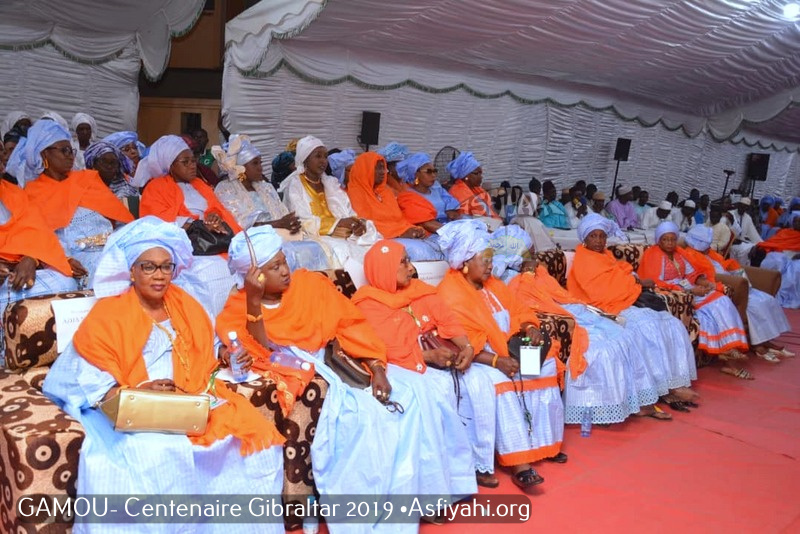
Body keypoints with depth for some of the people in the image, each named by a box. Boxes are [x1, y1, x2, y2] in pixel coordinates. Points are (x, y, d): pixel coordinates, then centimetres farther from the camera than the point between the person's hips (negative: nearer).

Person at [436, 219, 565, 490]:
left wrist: (530, 328, -9)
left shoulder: (493, 285, 13)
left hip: (507, 351, 8)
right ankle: (519, 463, -30)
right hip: (473, 359, -8)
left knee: (545, 365, -8)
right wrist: (496, 361, -29)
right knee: (497, 383, -33)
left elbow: (517, 312, 14)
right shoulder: (450, 294, -14)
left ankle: (543, 441, 3)